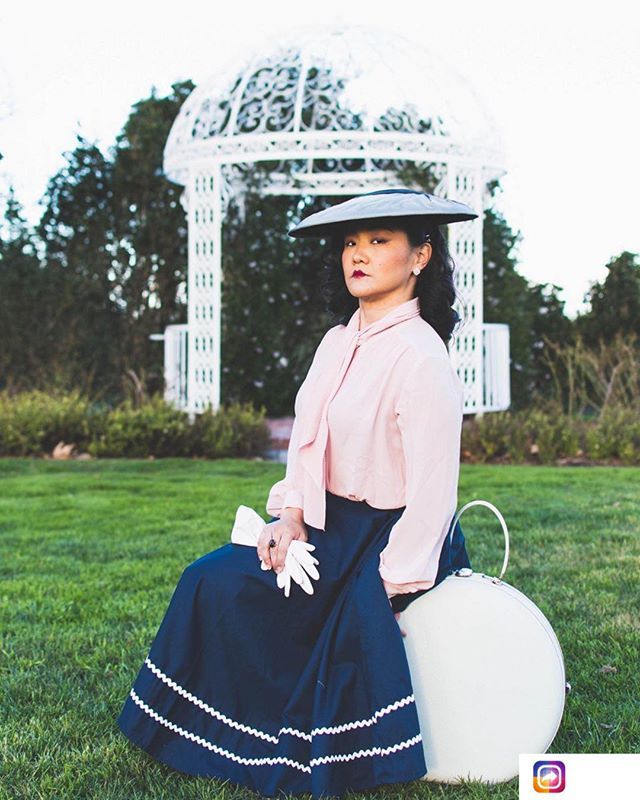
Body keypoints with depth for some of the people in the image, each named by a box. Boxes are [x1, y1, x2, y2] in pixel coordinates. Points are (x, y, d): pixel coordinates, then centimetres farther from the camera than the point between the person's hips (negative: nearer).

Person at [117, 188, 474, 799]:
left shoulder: (420, 358, -20)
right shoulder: (338, 342, 6)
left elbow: (433, 491, -21)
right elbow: (309, 440, 11)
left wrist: (389, 590, -19)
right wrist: (292, 513, -5)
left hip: (392, 537, -8)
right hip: (328, 522, 8)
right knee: (217, 581, -4)